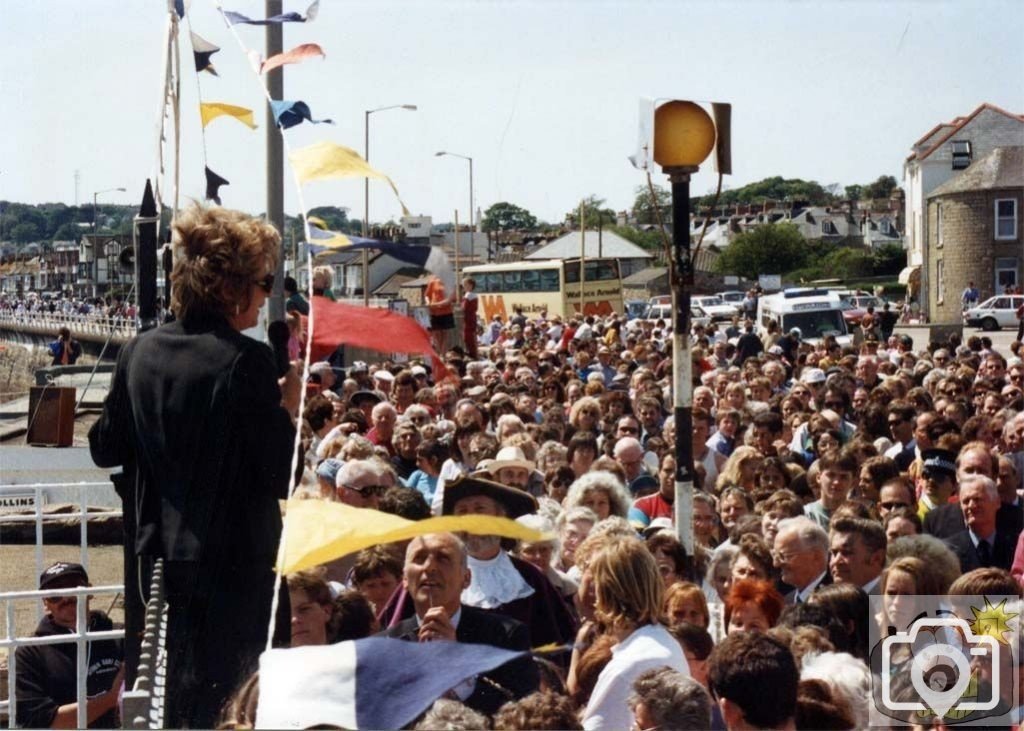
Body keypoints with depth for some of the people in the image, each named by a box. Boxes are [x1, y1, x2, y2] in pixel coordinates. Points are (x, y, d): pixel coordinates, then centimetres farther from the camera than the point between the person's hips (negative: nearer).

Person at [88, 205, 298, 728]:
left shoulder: (140, 353, 1)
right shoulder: (246, 361, -16)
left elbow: (105, 450, 10)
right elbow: (279, 475, -16)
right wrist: (288, 409, -4)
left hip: (155, 561, 6)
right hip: (232, 566, -6)